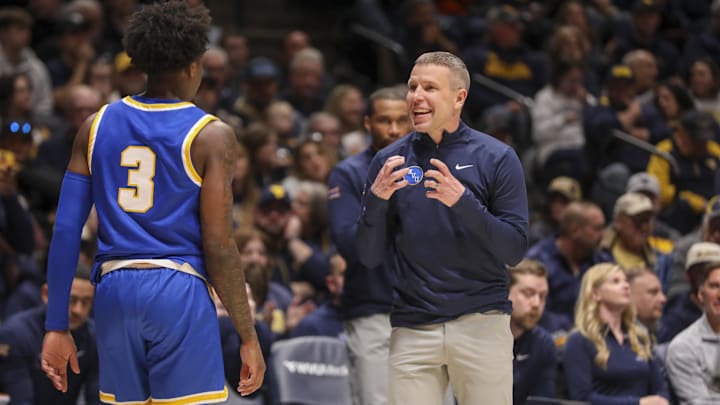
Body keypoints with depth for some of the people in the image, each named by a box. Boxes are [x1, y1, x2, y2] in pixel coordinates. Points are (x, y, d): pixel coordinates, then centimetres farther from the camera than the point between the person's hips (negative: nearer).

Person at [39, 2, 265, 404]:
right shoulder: (211, 136, -3)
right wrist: (249, 337, -2)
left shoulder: (97, 126, 9)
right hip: (180, 294, -5)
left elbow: (66, 231, 6)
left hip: (114, 293, 5)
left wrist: (57, 326, 10)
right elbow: (219, 248, -8)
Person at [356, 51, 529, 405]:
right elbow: (369, 257, 6)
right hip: (412, 329, 2)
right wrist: (377, 199, -12)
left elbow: (515, 250, -5)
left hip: (481, 323, -2)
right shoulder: (389, 160, 6)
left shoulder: (496, 157, -1)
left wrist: (463, 202, -19)